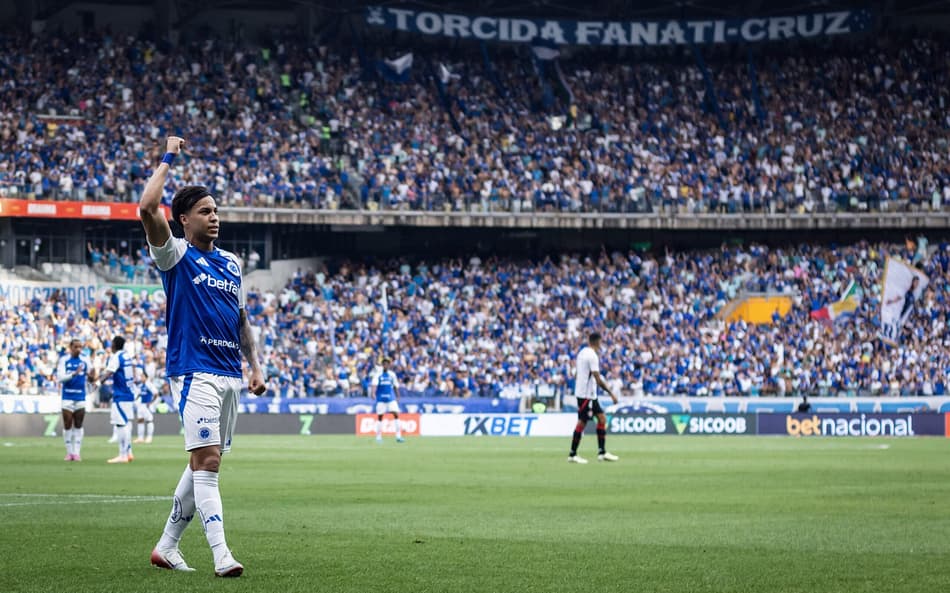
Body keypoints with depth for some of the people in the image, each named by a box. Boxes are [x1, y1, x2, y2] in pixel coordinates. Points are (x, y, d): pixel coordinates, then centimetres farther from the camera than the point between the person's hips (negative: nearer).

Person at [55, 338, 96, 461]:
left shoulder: (85, 360, 3)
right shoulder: (64, 360, -3)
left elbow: (90, 378, 4)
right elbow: (60, 377, -12)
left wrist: (91, 377, -20)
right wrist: (74, 374, -26)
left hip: (81, 397, 2)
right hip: (67, 397, -2)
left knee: (78, 426, 4)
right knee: (67, 425, 0)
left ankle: (77, 452, 9)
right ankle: (69, 452, 9)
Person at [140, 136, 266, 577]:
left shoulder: (231, 263, 16)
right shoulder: (176, 255, -3)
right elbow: (147, 209, -19)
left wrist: (255, 365, 13)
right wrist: (167, 161, -9)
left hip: (230, 375, 7)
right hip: (194, 371, -7)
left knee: (202, 464, 11)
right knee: (207, 461, -14)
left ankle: (167, 546, 22)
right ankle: (221, 556, -19)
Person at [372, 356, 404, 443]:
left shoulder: (392, 375, 8)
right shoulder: (378, 375, -1)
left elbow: (395, 386, 14)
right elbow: (374, 384, -14)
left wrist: (397, 397, 13)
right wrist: (373, 393, -31)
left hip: (391, 398, 2)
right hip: (381, 399, -2)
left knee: (396, 414, -10)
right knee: (380, 416, 0)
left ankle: (398, 436, -9)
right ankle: (378, 436, 10)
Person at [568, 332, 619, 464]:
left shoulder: (582, 352, 11)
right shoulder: (592, 356, -17)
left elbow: (576, 375, 18)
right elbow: (597, 378, -21)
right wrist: (611, 393, -18)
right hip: (586, 394, -10)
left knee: (602, 418, 9)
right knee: (582, 422, -4)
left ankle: (602, 452, 7)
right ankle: (572, 455, 2)